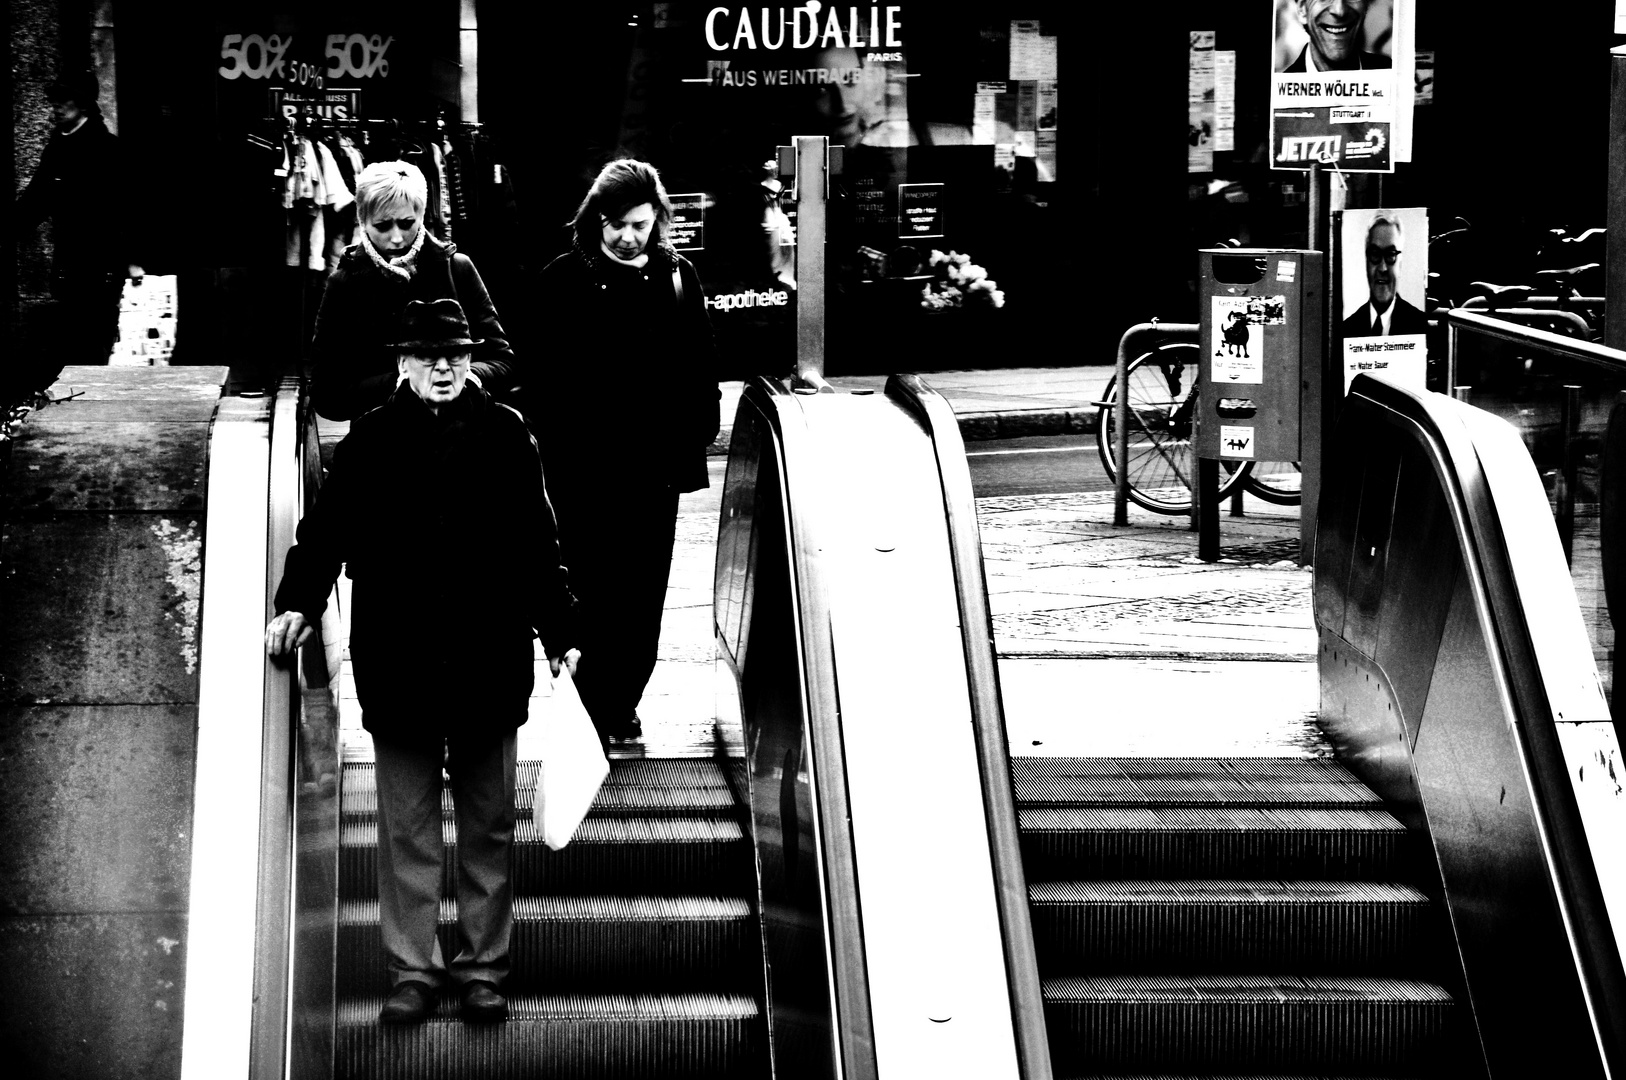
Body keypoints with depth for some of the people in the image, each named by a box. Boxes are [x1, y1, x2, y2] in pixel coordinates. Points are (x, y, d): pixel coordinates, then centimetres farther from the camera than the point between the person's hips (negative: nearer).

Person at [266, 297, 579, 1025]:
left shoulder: (505, 436, 3)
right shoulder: (371, 439, 1)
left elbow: (537, 544, 6)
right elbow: (327, 527, 1)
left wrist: (559, 633, 6)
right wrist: (297, 603, -12)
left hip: (487, 663, 1)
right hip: (397, 666, 0)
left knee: (487, 828, 8)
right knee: (406, 830, 5)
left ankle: (483, 968, 18)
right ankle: (412, 971, 13)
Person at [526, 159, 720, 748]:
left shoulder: (678, 279, 5)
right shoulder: (564, 280, -4)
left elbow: (701, 367, 9)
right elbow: (539, 374, -3)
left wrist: (693, 436, 2)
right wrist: (549, 442, -9)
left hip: (657, 463, 3)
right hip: (583, 467, -3)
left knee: (644, 592, 9)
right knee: (592, 593, -1)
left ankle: (623, 700, 22)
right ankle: (593, 713, 7)